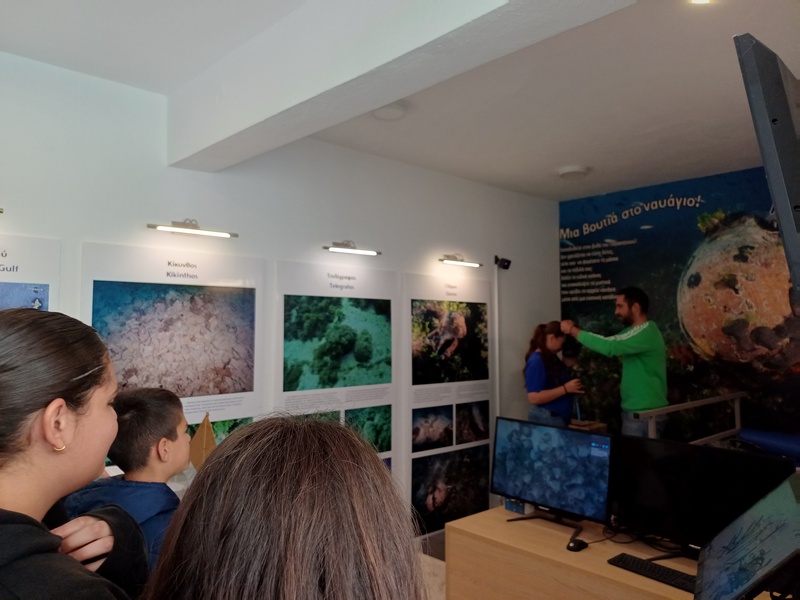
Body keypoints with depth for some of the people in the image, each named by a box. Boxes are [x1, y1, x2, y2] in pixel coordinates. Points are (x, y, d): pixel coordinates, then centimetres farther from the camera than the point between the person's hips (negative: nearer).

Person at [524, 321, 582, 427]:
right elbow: (534, 398, -24)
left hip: (560, 417, 9)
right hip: (546, 419, -9)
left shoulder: (551, 358, 11)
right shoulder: (536, 361, -18)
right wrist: (565, 389, -23)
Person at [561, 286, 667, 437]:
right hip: (637, 412, 10)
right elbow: (608, 343, 12)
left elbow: (608, 347, -30)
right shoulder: (635, 330, 14)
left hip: (645, 415, -10)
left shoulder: (645, 333, -20)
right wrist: (576, 329, -1)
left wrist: (573, 331, -20)